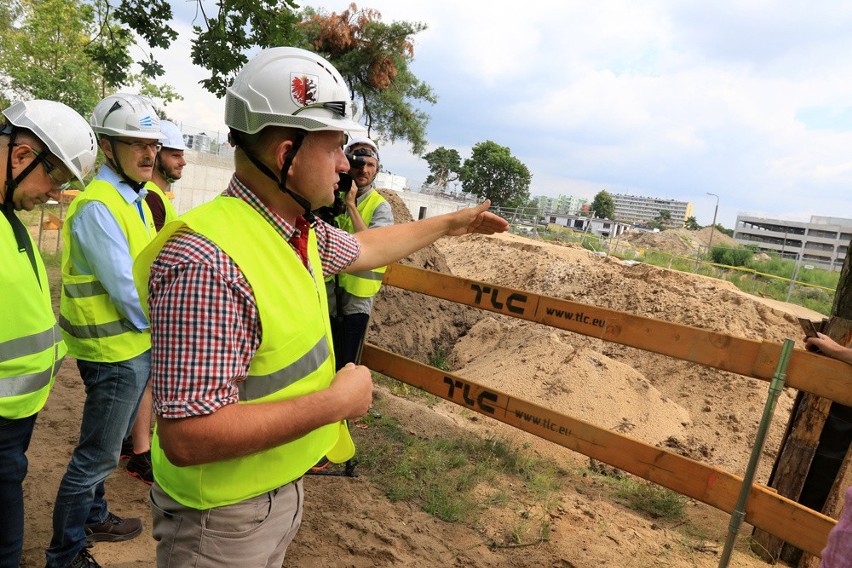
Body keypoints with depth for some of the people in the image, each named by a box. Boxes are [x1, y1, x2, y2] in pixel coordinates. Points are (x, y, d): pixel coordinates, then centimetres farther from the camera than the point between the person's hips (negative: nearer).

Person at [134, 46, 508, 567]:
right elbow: (187, 437, -33)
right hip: (224, 519, -8)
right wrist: (337, 401, -26)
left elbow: (364, 247, 17)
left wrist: (451, 224, 25)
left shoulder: (301, 230, -3)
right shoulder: (206, 261, -32)